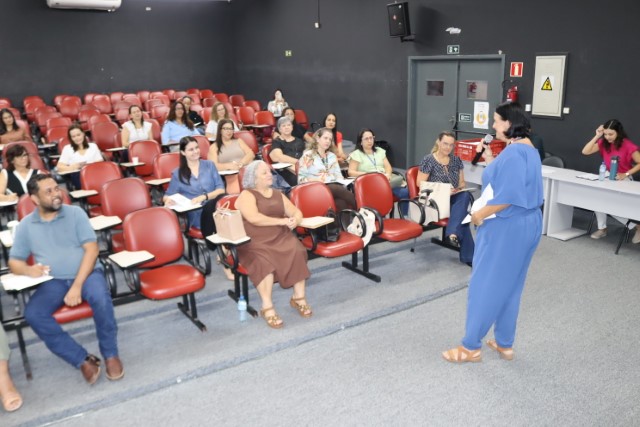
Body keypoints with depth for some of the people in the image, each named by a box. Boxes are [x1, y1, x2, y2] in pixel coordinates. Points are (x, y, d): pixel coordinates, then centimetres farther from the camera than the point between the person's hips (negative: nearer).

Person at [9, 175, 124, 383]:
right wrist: (28, 269, -17)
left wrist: (77, 285, -18)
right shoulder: (26, 225, 7)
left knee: (100, 296, -35)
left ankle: (110, 354, -14)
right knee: (33, 314, -25)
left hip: (86, 273, -2)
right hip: (53, 281, 3)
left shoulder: (75, 213, 0)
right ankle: (83, 360, -16)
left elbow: (92, 249, -7)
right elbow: (14, 262, 10)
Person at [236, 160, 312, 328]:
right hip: (255, 242, -5)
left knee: (297, 252, -24)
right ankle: (267, 307, -23)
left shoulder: (277, 194, 18)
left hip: (280, 237, 5)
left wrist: (295, 220, -10)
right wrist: (282, 221, -17)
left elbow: (296, 211, 15)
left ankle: (299, 297, -11)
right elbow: (254, 218, -19)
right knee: (263, 261, -34)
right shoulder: (246, 195, -3)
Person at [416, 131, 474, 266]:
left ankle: (453, 233, -40)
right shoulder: (428, 160, -3)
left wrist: (458, 188, -9)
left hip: (454, 198, 5)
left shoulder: (456, 160, 13)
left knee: (465, 196, -33)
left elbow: (462, 182, 17)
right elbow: (420, 183, -7)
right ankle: (468, 255, -31)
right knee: (462, 213, -31)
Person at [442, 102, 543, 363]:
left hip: (508, 227, -11)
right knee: (510, 285, 17)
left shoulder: (513, 152, -22)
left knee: (486, 284, 0)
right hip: (526, 223, 11)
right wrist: (491, 161, 19)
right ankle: (504, 344, 28)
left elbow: (509, 195, -27)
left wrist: (481, 214, -16)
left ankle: (471, 347, 12)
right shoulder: (528, 149, 12)